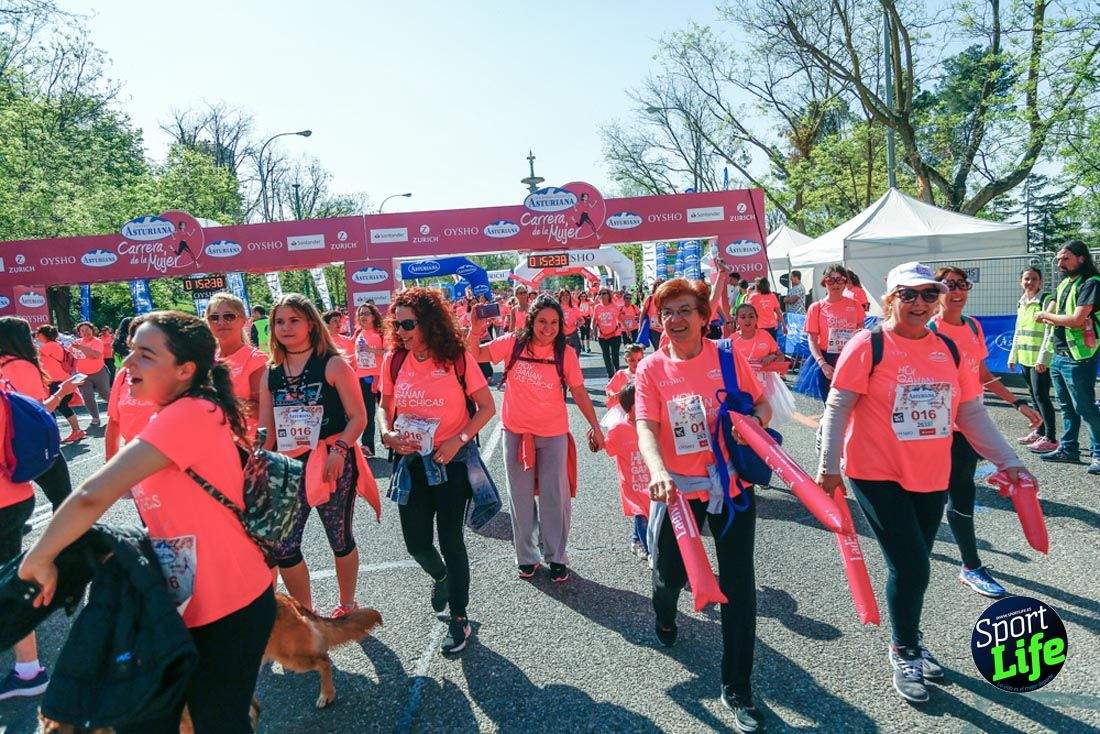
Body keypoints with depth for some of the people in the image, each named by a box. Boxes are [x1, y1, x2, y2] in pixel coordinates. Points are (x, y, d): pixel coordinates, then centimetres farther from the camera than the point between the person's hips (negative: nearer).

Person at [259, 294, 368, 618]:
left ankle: (347, 604, 34)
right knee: (281, 547, 0)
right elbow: (267, 428, 12)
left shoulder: (333, 364, -5)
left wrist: (339, 450, -21)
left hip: (333, 465, -4)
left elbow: (358, 417, -8)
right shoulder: (272, 372, 8)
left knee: (340, 538, 11)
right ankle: (306, 613, 21)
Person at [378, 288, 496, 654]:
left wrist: (459, 440, -19)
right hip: (413, 460, 4)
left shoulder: (458, 359, -12)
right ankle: (441, 576, 44)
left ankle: (459, 619, 21)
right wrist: (388, 434, -10)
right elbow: (385, 408, 11)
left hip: (452, 459, -3)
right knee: (416, 542, 7)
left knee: (451, 540, 3)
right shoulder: (394, 362, -2)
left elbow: (486, 407, -7)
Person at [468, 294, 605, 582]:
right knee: (521, 496, 11)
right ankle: (526, 556, 25)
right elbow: (475, 355, -7)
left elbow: (578, 391, -1)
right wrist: (475, 332, -25)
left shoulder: (565, 353, -7)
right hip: (515, 432, 1)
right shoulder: (512, 344, -6)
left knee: (555, 496, 5)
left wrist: (594, 424, -2)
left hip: (554, 434, -1)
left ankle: (556, 557, 21)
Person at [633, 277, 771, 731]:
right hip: (678, 489, 0)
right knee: (670, 574, 11)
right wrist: (657, 471, -33)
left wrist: (755, 418, -17)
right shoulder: (651, 368, -4)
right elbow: (645, 427, -15)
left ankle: (737, 689, 17)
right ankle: (665, 617, 51)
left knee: (738, 585, 1)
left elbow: (762, 404, 7)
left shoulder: (727, 357, -2)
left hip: (732, 485, 0)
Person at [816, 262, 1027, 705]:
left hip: (931, 477, 5)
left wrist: (1007, 460, 7)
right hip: (878, 475, -5)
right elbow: (837, 407, -10)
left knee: (914, 566, 15)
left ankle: (908, 643, 38)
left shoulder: (948, 349, 5)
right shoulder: (868, 346, -11)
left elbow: (970, 412, 11)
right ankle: (904, 653, 18)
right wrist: (829, 466, -11)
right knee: (910, 566, -6)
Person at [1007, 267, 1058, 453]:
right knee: (1034, 395, 13)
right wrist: (1013, 355, 18)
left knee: (1041, 396, -7)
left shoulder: (1047, 301, -9)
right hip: (1024, 359, 8)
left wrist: (1042, 358, -20)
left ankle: (1050, 438, -3)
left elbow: (1051, 332, -15)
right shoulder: (1022, 303, 15)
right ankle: (1040, 431, 23)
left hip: (1040, 360, -8)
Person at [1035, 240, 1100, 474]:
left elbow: (1077, 320, -22)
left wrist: (1046, 315, -9)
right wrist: (1049, 319, -4)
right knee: (1067, 407, 16)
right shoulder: (1064, 284, 14)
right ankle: (1068, 449, 26)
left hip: (1078, 357, -9)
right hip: (1059, 355, 9)